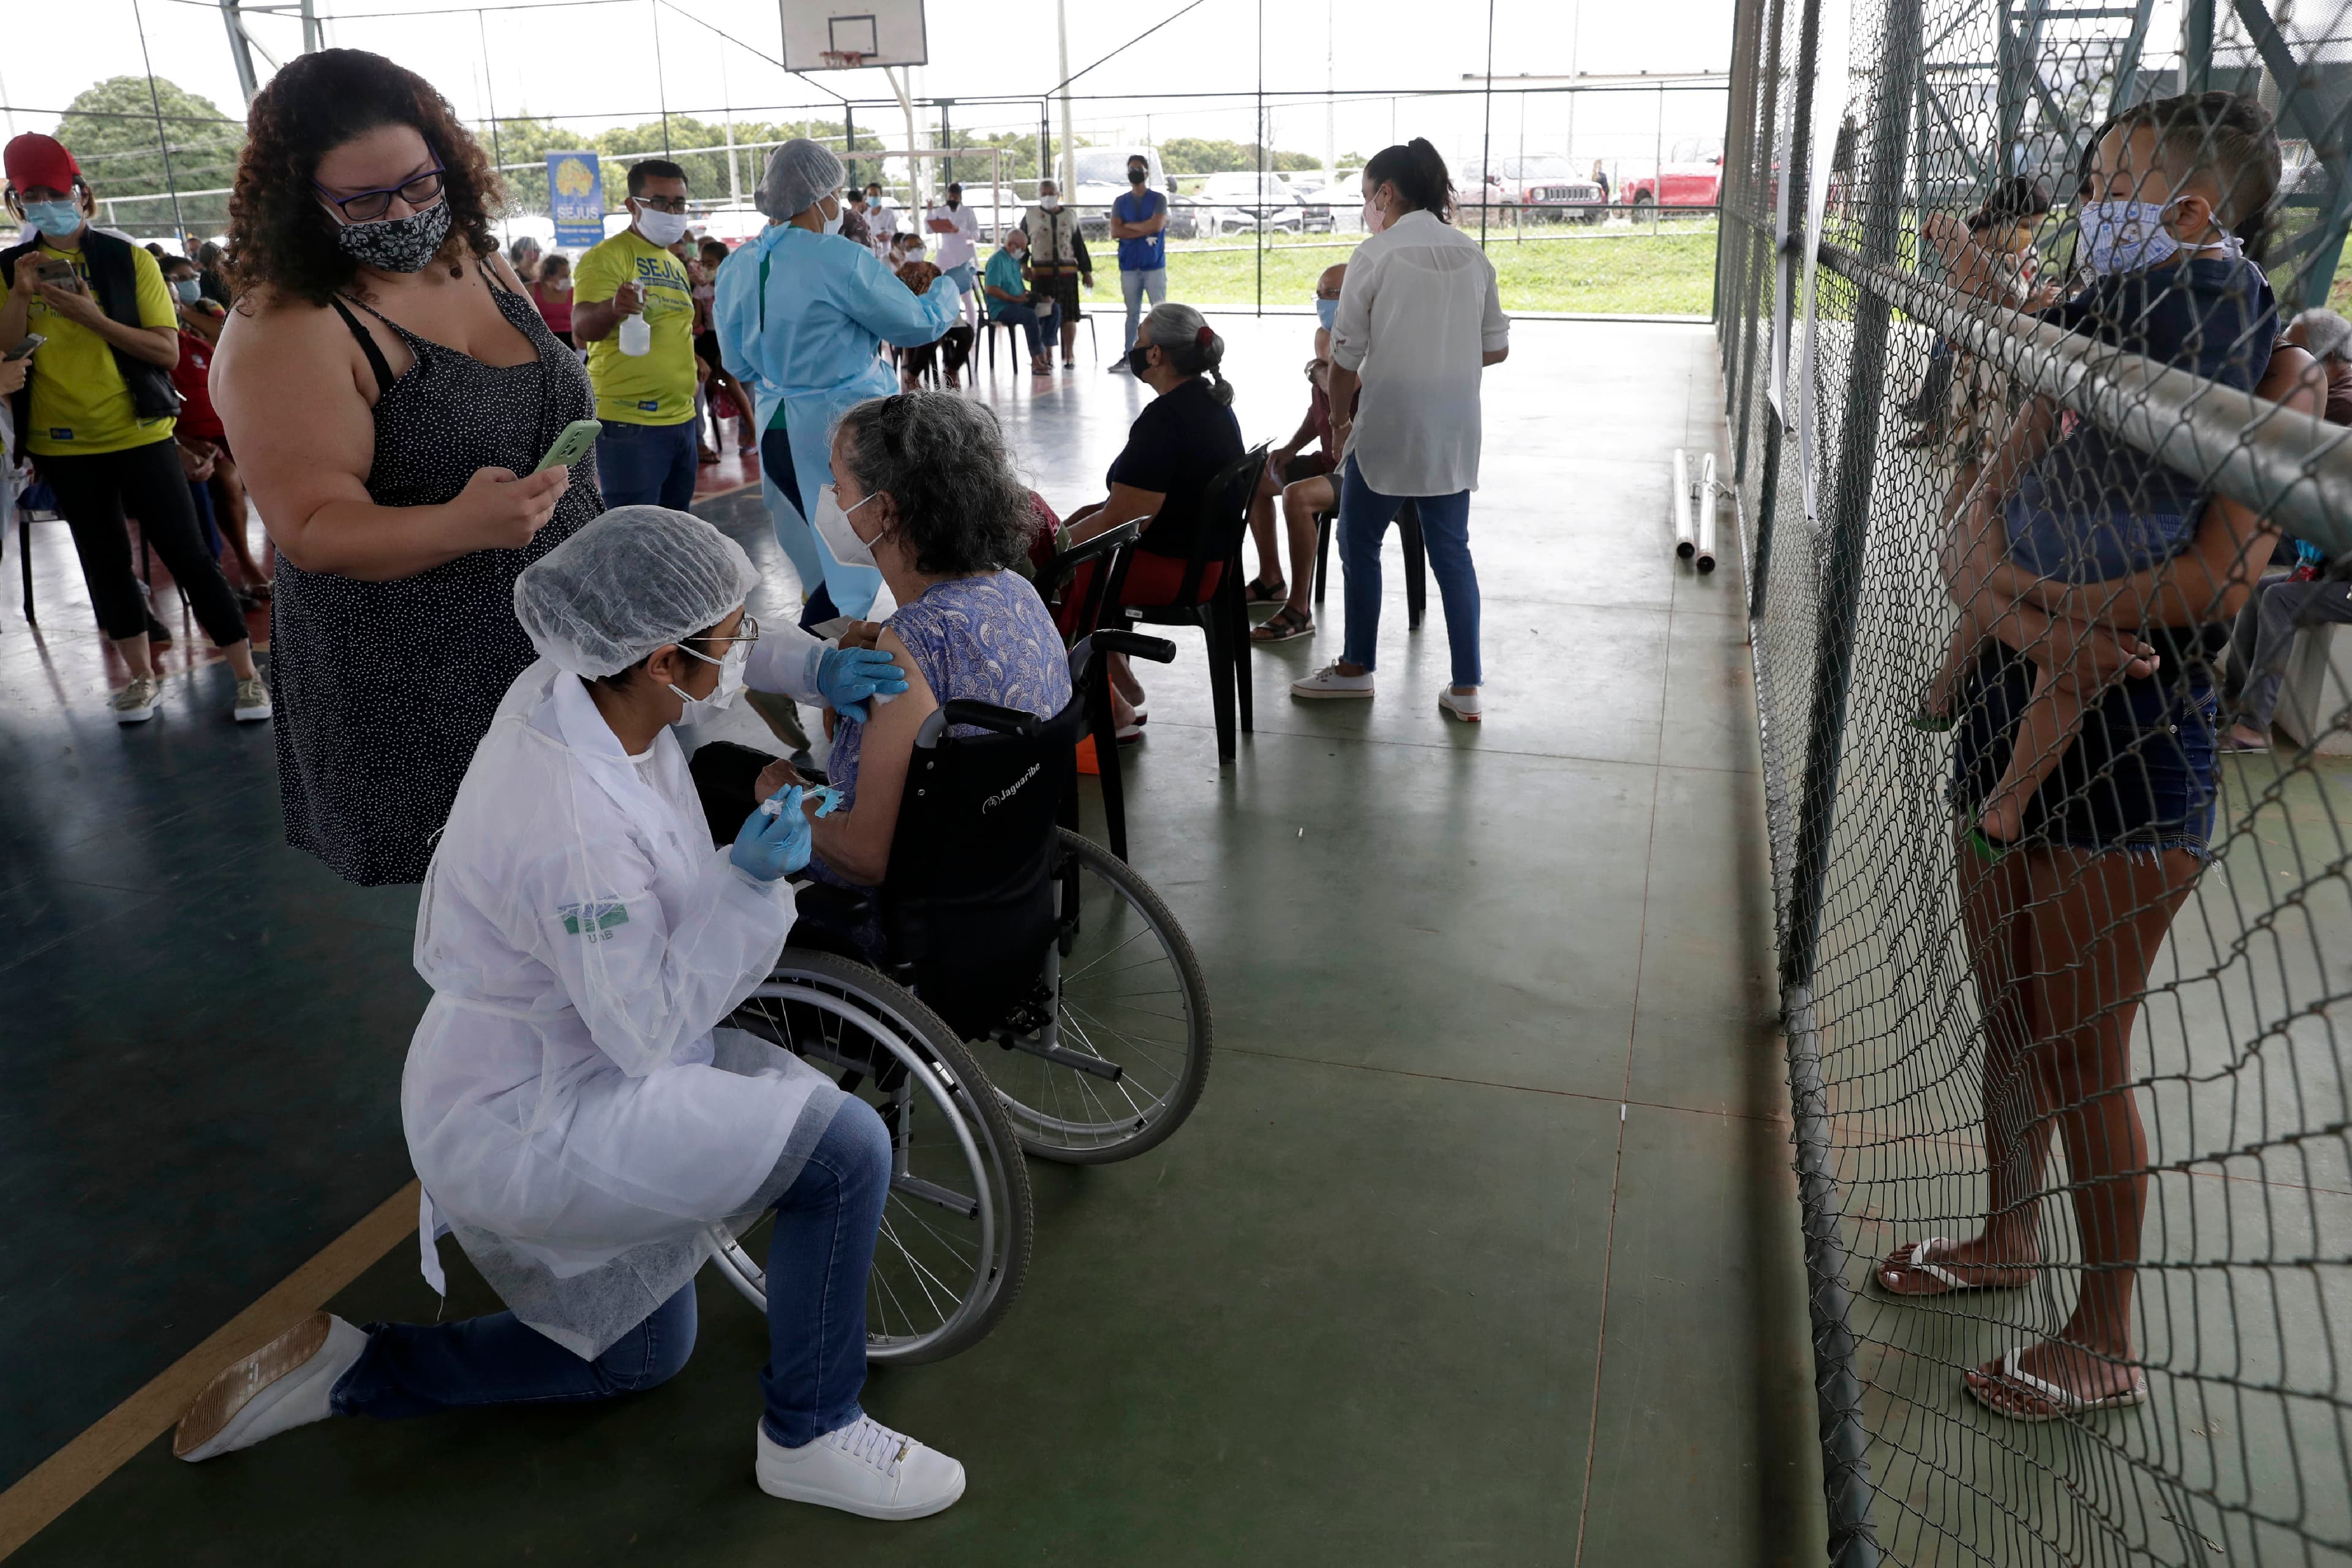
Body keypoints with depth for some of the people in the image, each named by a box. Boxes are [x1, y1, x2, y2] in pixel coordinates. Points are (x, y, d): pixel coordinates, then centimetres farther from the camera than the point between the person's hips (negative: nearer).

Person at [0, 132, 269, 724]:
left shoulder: (130, 261, -3)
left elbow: (167, 349, -9)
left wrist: (92, 317, -20)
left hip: (139, 433, -3)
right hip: (63, 444, 3)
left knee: (186, 553, -4)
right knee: (104, 562, 11)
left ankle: (247, 675, 2)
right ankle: (141, 677, 23)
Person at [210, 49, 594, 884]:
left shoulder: (481, 261, 6)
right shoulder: (283, 333, -16)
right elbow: (311, 528, -20)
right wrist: (459, 527, -37)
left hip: (570, 636, 6)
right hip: (425, 683, -6)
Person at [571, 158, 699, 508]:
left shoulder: (676, 265, 17)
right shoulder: (606, 256, -9)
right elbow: (582, 327, -23)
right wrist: (612, 308, -43)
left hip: (681, 417, 8)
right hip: (630, 423, -8)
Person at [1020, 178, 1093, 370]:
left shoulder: (1070, 216, 12)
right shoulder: (1030, 216, 7)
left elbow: (1079, 245, 14)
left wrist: (1086, 271, 10)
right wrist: (1024, 266, -1)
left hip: (1067, 273, 1)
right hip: (1041, 273, -1)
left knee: (1069, 315, 0)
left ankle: (1069, 355, 10)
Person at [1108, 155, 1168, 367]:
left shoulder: (1158, 199, 3)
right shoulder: (1120, 201, 9)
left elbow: (1157, 225, -14)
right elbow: (1115, 232, -3)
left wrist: (1129, 225, -4)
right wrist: (1145, 231, -9)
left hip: (1154, 265, -2)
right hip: (1129, 266, 2)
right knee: (1133, 313, 6)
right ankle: (1127, 356, 8)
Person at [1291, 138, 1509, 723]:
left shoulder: (1376, 254, -10)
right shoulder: (1472, 254, 6)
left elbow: (1346, 354, -9)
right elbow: (1496, 348, 9)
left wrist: (1339, 417, 6)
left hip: (1387, 428, -5)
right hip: (1454, 431, 5)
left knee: (1359, 542, 12)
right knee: (1452, 551, 10)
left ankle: (1357, 668, 24)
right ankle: (1466, 688, 10)